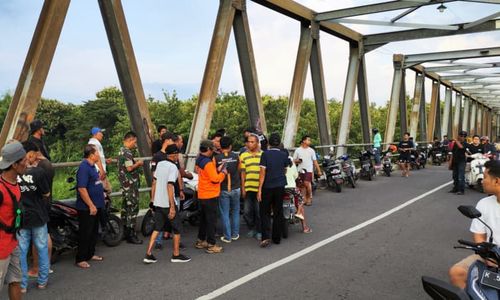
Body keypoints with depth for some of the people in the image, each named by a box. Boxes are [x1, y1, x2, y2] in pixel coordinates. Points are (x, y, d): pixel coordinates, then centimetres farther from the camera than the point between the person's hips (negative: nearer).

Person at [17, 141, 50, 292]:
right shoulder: (39, 172, -17)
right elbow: (46, 194, -5)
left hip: (20, 218, 2)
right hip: (38, 217, -2)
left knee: (21, 251, 11)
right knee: (42, 248, 14)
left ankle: (22, 285, 19)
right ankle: (42, 281, 24)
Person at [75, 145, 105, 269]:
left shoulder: (92, 166, 11)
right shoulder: (84, 167, -19)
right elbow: (82, 189, -25)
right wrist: (91, 205, -24)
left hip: (96, 205, 10)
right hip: (87, 208, -10)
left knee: (94, 232, 18)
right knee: (85, 234, -1)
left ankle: (90, 254, 31)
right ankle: (80, 259, 9)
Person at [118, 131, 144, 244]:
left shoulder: (121, 151, 15)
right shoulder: (127, 152, -17)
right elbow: (129, 168, -23)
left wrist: (135, 163, 16)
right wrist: (138, 164, -7)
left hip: (125, 184, 11)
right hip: (131, 184, -11)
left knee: (126, 207, 15)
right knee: (133, 208, -6)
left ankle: (126, 232, 24)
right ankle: (131, 235, -3)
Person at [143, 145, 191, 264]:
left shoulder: (160, 164, 7)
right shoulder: (173, 167, -16)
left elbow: (155, 182, 13)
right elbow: (169, 186, -22)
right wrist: (172, 207, -21)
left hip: (158, 202, 7)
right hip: (168, 203, -7)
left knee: (157, 229, 13)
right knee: (177, 229, 8)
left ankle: (148, 254, 8)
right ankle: (176, 255, 18)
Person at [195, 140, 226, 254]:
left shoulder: (199, 160, 9)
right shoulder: (208, 162, -21)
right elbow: (215, 179, -23)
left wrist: (217, 170, 7)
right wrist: (223, 173, -7)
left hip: (202, 195, 9)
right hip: (210, 195, -9)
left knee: (204, 218, 19)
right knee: (211, 220, -1)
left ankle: (200, 241, 28)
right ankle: (211, 245, 4)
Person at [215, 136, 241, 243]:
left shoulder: (216, 158, -10)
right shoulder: (236, 156, -5)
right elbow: (239, 170, 5)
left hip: (223, 189, -2)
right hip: (235, 188, 2)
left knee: (224, 214, 7)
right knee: (235, 212, 17)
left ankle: (227, 237, 12)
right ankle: (235, 234, 22)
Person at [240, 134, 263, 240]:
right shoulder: (243, 156, 5)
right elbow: (242, 173, 5)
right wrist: (243, 188, 1)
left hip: (260, 188, -2)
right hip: (248, 188, 2)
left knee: (259, 211, 5)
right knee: (247, 211, 8)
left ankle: (259, 231, 20)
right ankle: (251, 228, 28)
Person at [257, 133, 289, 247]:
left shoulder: (265, 154, -10)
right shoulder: (284, 155, 1)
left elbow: (262, 173, -13)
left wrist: (259, 189, -11)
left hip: (267, 187, -3)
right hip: (280, 187, 3)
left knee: (265, 212, 7)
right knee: (278, 213, 11)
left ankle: (266, 236, -7)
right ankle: (277, 238, 17)